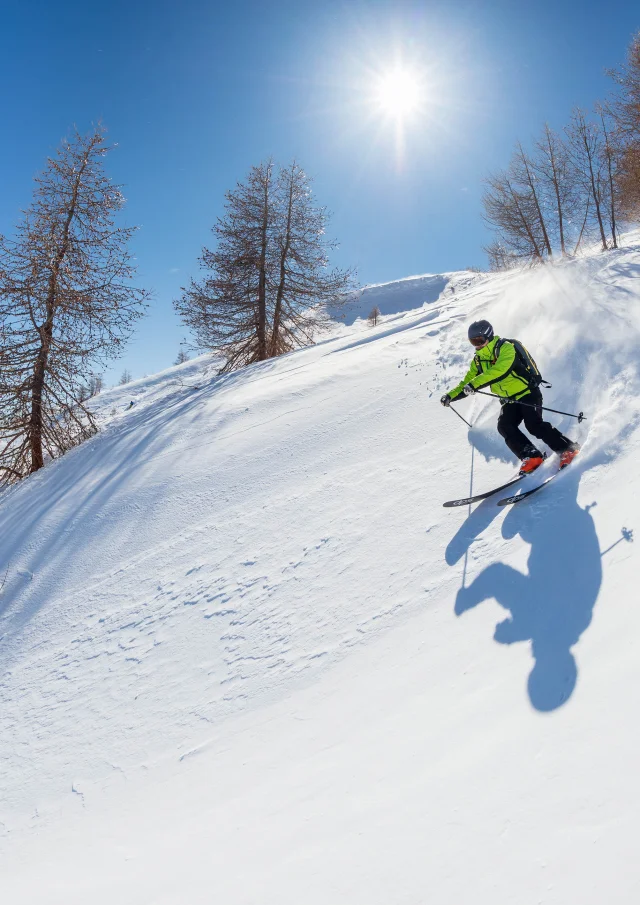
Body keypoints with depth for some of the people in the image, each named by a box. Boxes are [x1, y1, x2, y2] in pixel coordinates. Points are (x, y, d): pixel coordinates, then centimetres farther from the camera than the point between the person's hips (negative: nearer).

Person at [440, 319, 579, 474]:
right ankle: (531, 457, -15)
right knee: (505, 426, -19)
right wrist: (450, 396, -5)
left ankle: (569, 450, -11)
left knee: (534, 425, -23)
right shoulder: (478, 360, 6)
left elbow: (499, 370, -33)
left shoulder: (506, 347, -15)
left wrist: (474, 384, -41)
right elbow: (466, 383, 11)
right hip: (509, 400, 6)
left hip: (528, 393, -6)